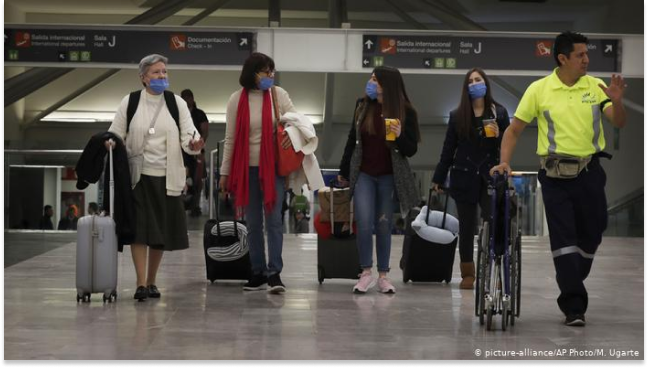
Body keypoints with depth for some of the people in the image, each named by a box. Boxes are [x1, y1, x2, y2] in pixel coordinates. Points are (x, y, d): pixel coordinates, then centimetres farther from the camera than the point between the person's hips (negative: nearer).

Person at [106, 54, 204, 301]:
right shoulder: (129, 102, 2)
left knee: (161, 231, 7)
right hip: (138, 175, -2)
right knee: (139, 229, -8)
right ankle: (141, 284, -6)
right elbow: (115, 133, 4)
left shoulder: (177, 103, 5)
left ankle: (151, 282, 21)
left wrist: (193, 143, -26)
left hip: (166, 177, 2)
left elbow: (188, 134, -3)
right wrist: (109, 142, -19)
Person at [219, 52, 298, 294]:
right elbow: (230, 138, 5)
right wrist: (225, 172, 4)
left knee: (273, 220, -7)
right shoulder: (237, 99, 1)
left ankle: (274, 273, -7)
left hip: (273, 166, -1)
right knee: (253, 223, 7)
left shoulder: (279, 95, 1)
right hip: (247, 168, 1)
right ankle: (258, 273, 14)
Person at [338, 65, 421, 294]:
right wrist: (344, 172, 13)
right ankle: (366, 273, 2)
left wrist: (399, 136, -24)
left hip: (389, 177, -1)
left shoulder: (405, 112, -4)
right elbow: (352, 140, 11)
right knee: (364, 224, -9)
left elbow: (411, 150, -3)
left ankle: (383, 275, 15)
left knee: (384, 225, 5)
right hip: (363, 174, 1)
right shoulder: (362, 106, 2)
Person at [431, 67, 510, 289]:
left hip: (490, 176, -1)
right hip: (463, 177, 1)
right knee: (467, 225, 5)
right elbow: (448, 149, 9)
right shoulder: (457, 115, 7)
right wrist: (438, 178, 8)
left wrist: (498, 136, -13)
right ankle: (468, 273, 12)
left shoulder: (499, 112, 5)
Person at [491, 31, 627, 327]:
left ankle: (573, 289, 33)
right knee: (563, 241, -5)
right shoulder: (539, 90, -2)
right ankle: (574, 307, -1)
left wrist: (617, 101, -24)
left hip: (590, 172, 3)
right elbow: (514, 130, 3)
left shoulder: (596, 87, 3)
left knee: (591, 237, 11)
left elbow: (619, 123, -4)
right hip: (556, 176, -2)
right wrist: (504, 161, -10)